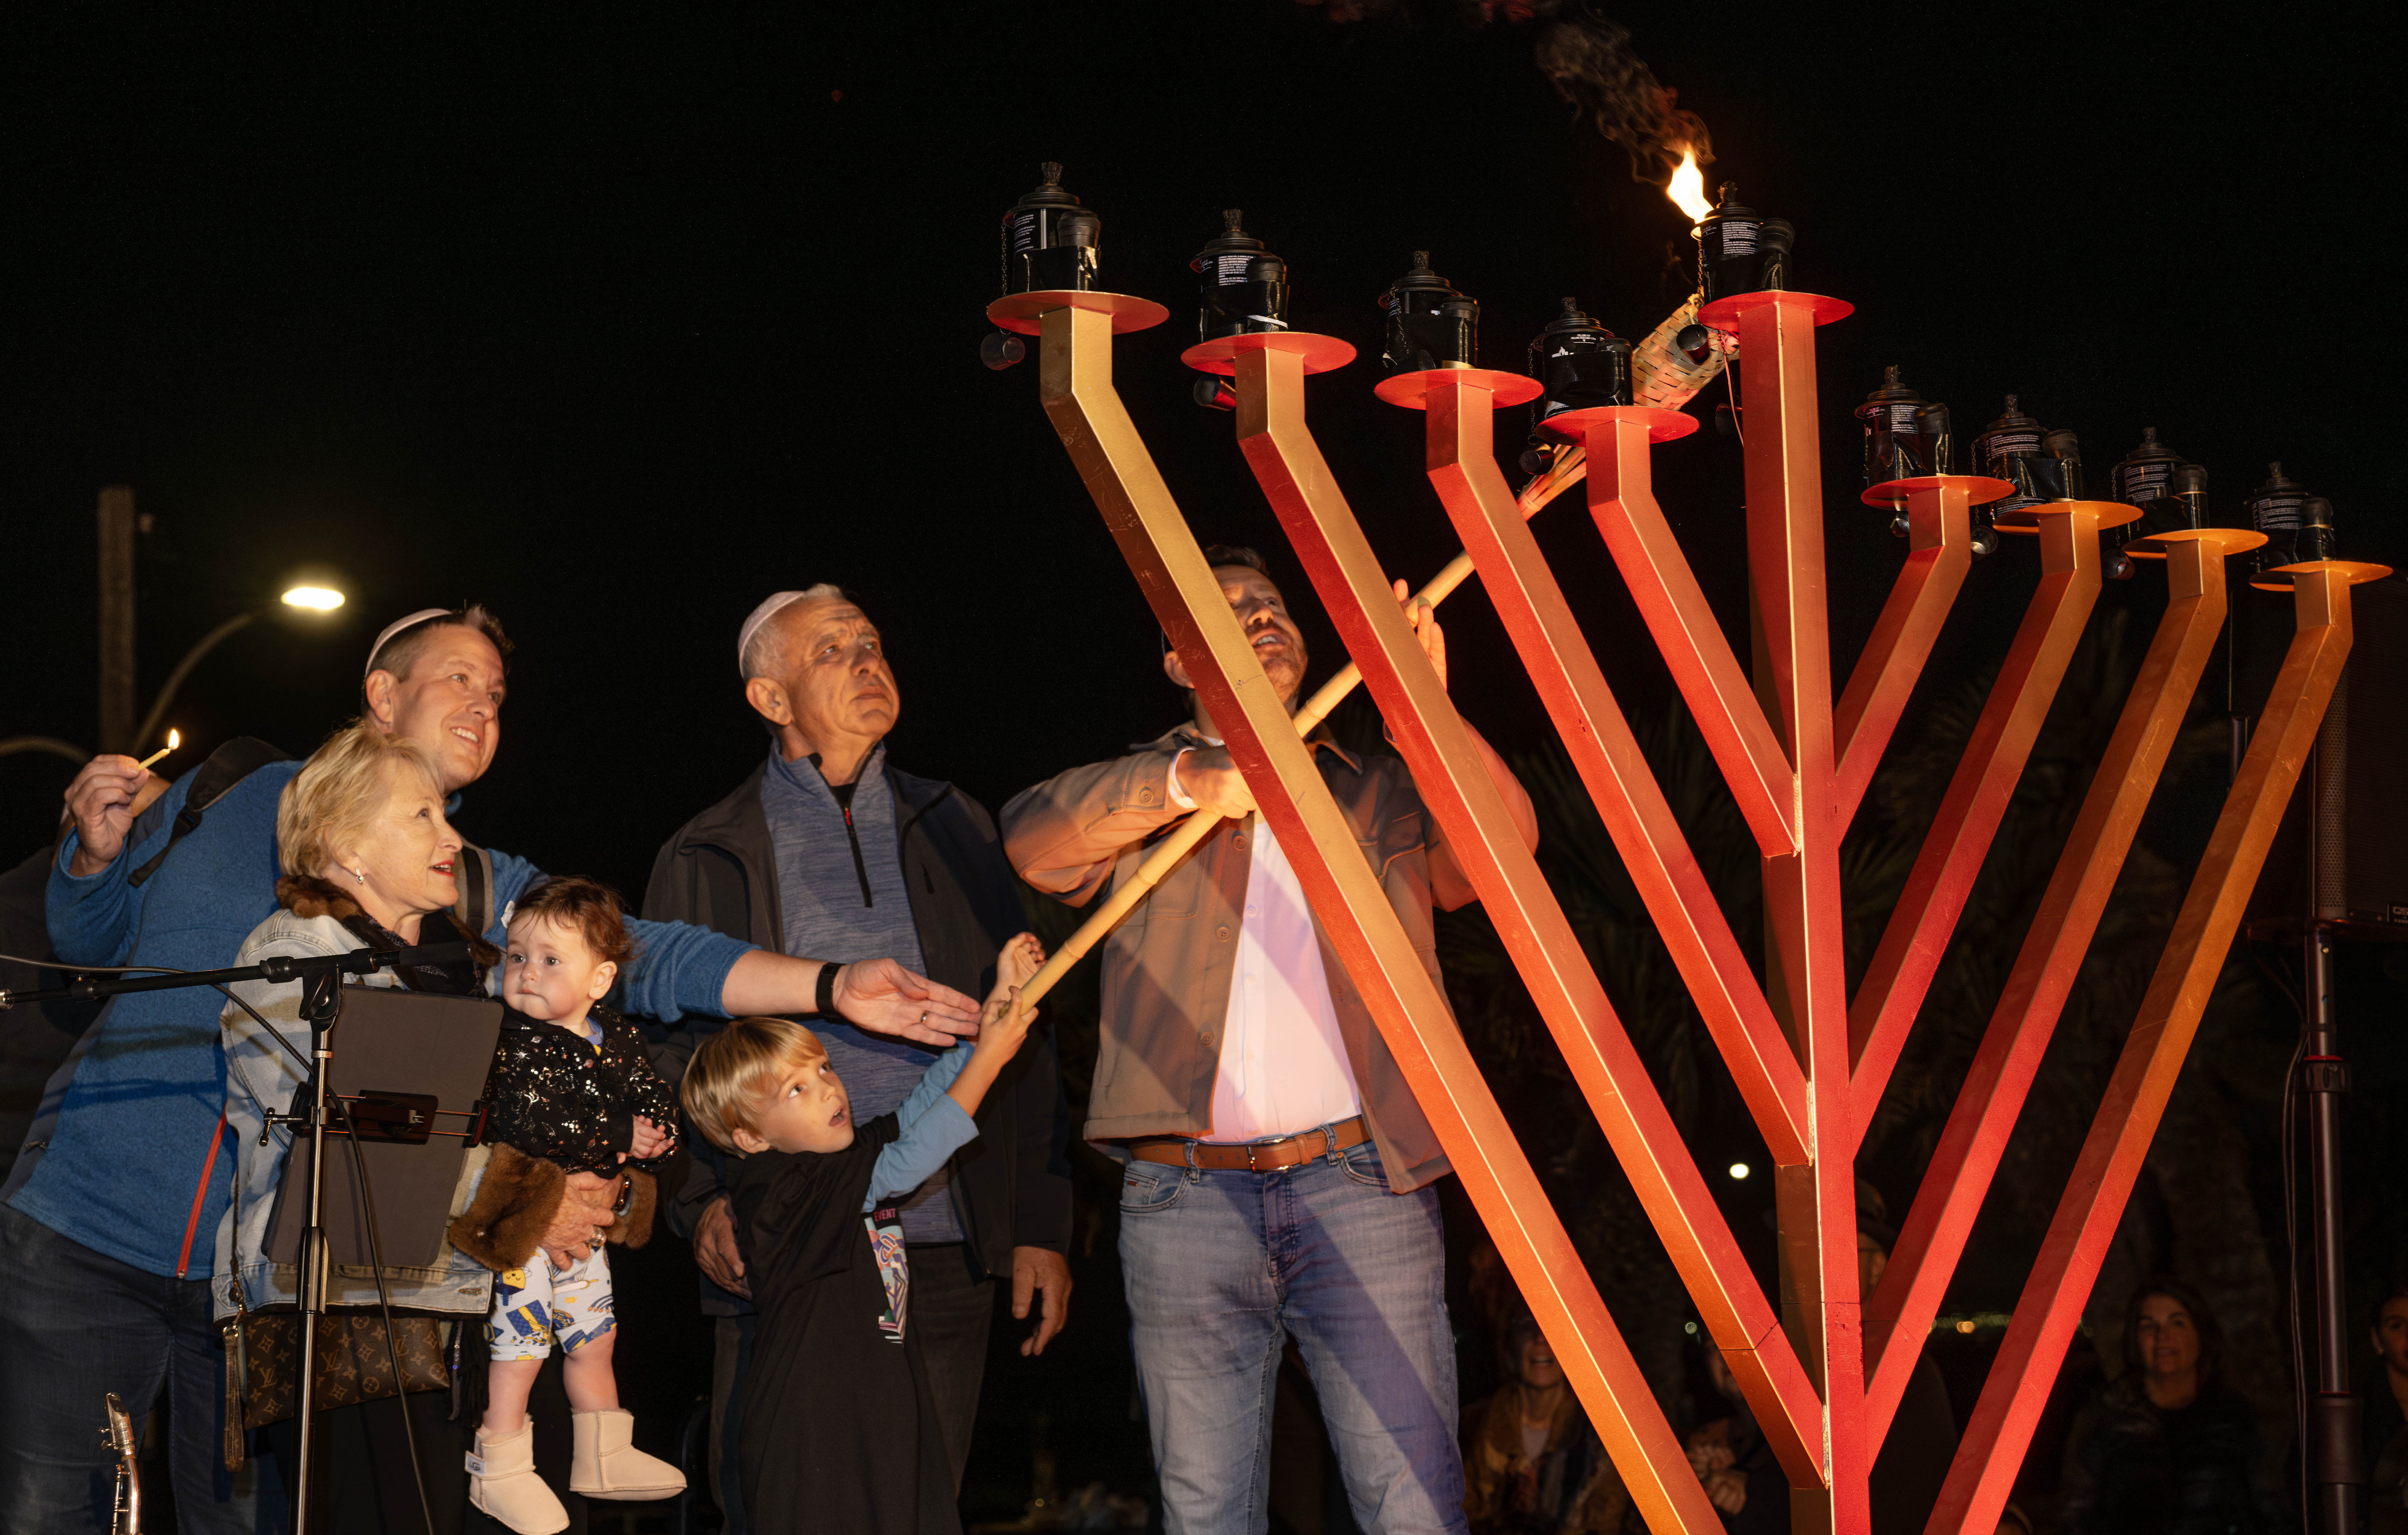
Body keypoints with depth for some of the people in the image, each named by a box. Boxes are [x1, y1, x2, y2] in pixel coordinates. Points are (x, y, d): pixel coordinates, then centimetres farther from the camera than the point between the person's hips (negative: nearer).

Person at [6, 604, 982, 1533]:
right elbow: (93, 940, 17)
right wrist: (97, 851, -5)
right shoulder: (235, 790, 6)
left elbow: (635, 956, -5)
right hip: (88, 1222, -1)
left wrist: (830, 984, -17)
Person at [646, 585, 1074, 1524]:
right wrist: (699, 1202, -12)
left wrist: (1040, 1225, 5)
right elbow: (661, 1050, 5)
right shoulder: (705, 860, 9)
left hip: (945, 1248, 2)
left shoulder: (955, 830, 15)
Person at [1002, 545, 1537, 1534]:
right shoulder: (1142, 798, 19)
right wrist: (1191, 780, -15)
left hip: (1363, 1190, 0)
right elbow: (1033, 840, -3)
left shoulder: (1380, 793, 21)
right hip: (1185, 1198, 1)